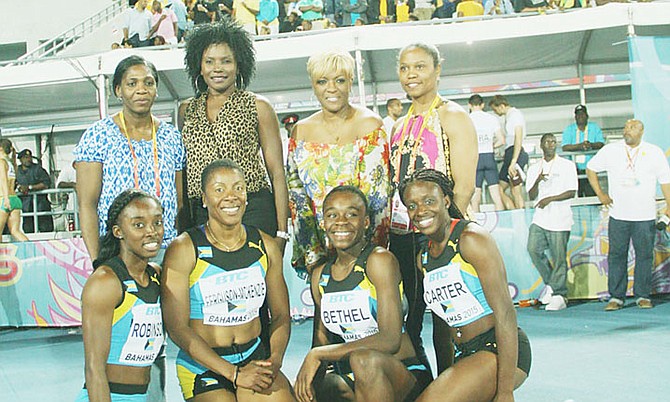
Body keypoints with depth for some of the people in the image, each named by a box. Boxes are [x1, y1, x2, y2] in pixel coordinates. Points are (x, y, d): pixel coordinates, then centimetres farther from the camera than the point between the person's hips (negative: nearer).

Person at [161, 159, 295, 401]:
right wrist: (233, 373, -15)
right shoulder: (184, 250, -7)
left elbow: (281, 315, 11)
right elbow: (177, 328, -10)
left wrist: (274, 361, -7)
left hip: (255, 356, 3)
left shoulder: (265, 246, 5)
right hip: (202, 365, -3)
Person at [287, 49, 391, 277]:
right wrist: (313, 254, -2)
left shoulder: (370, 126, -5)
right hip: (319, 246, 3)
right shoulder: (301, 132, 5)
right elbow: (297, 195, 5)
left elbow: (378, 195, -8)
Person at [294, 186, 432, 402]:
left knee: (365, 359, -34)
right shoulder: (320, 276, 6)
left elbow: (390, 340, -21)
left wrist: (318, 355, -19)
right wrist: (310, 367, -14)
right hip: (351, 381, 5)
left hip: (405, 376, -5)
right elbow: (321, 339, 9)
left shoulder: (380, 259, -13)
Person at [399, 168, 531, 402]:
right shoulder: (423, 258, 12)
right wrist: (444, 380, 18)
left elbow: (505, 314, -17)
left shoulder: (471, 238, -11)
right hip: (464, 356, 8)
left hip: (501, 351, -8)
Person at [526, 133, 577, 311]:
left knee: (559, 258, -5)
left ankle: (559, 295, 3)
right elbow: (531, 196, 8)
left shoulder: (567, 165, 5)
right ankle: (550, 283, 9)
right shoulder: (534, 168, 15)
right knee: (533, 249, -11)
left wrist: (550, 199, -13)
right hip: (540, 219, 4)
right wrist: (538, 181, -10)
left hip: (559, 220, -4)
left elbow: (572, 192, -3)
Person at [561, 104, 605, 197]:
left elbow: (601, 144, -2)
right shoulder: (569, 129, 9)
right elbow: (564, 147, -5)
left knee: (592, 195, -9)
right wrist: (579, 146, -20)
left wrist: (591, 145, -23)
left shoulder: (595, 128, 11)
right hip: (574, 170, 0)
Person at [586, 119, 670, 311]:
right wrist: (600, 194, 6)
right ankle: (616, 297, 8)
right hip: (618, 215, 0)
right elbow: (590, 169, 13)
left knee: (645, 255, 3)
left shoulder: (654, 152, 5)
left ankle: (642, 295, 14)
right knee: (616, 255, 1)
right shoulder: (610, 150, 5)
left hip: (645, 216, 0)